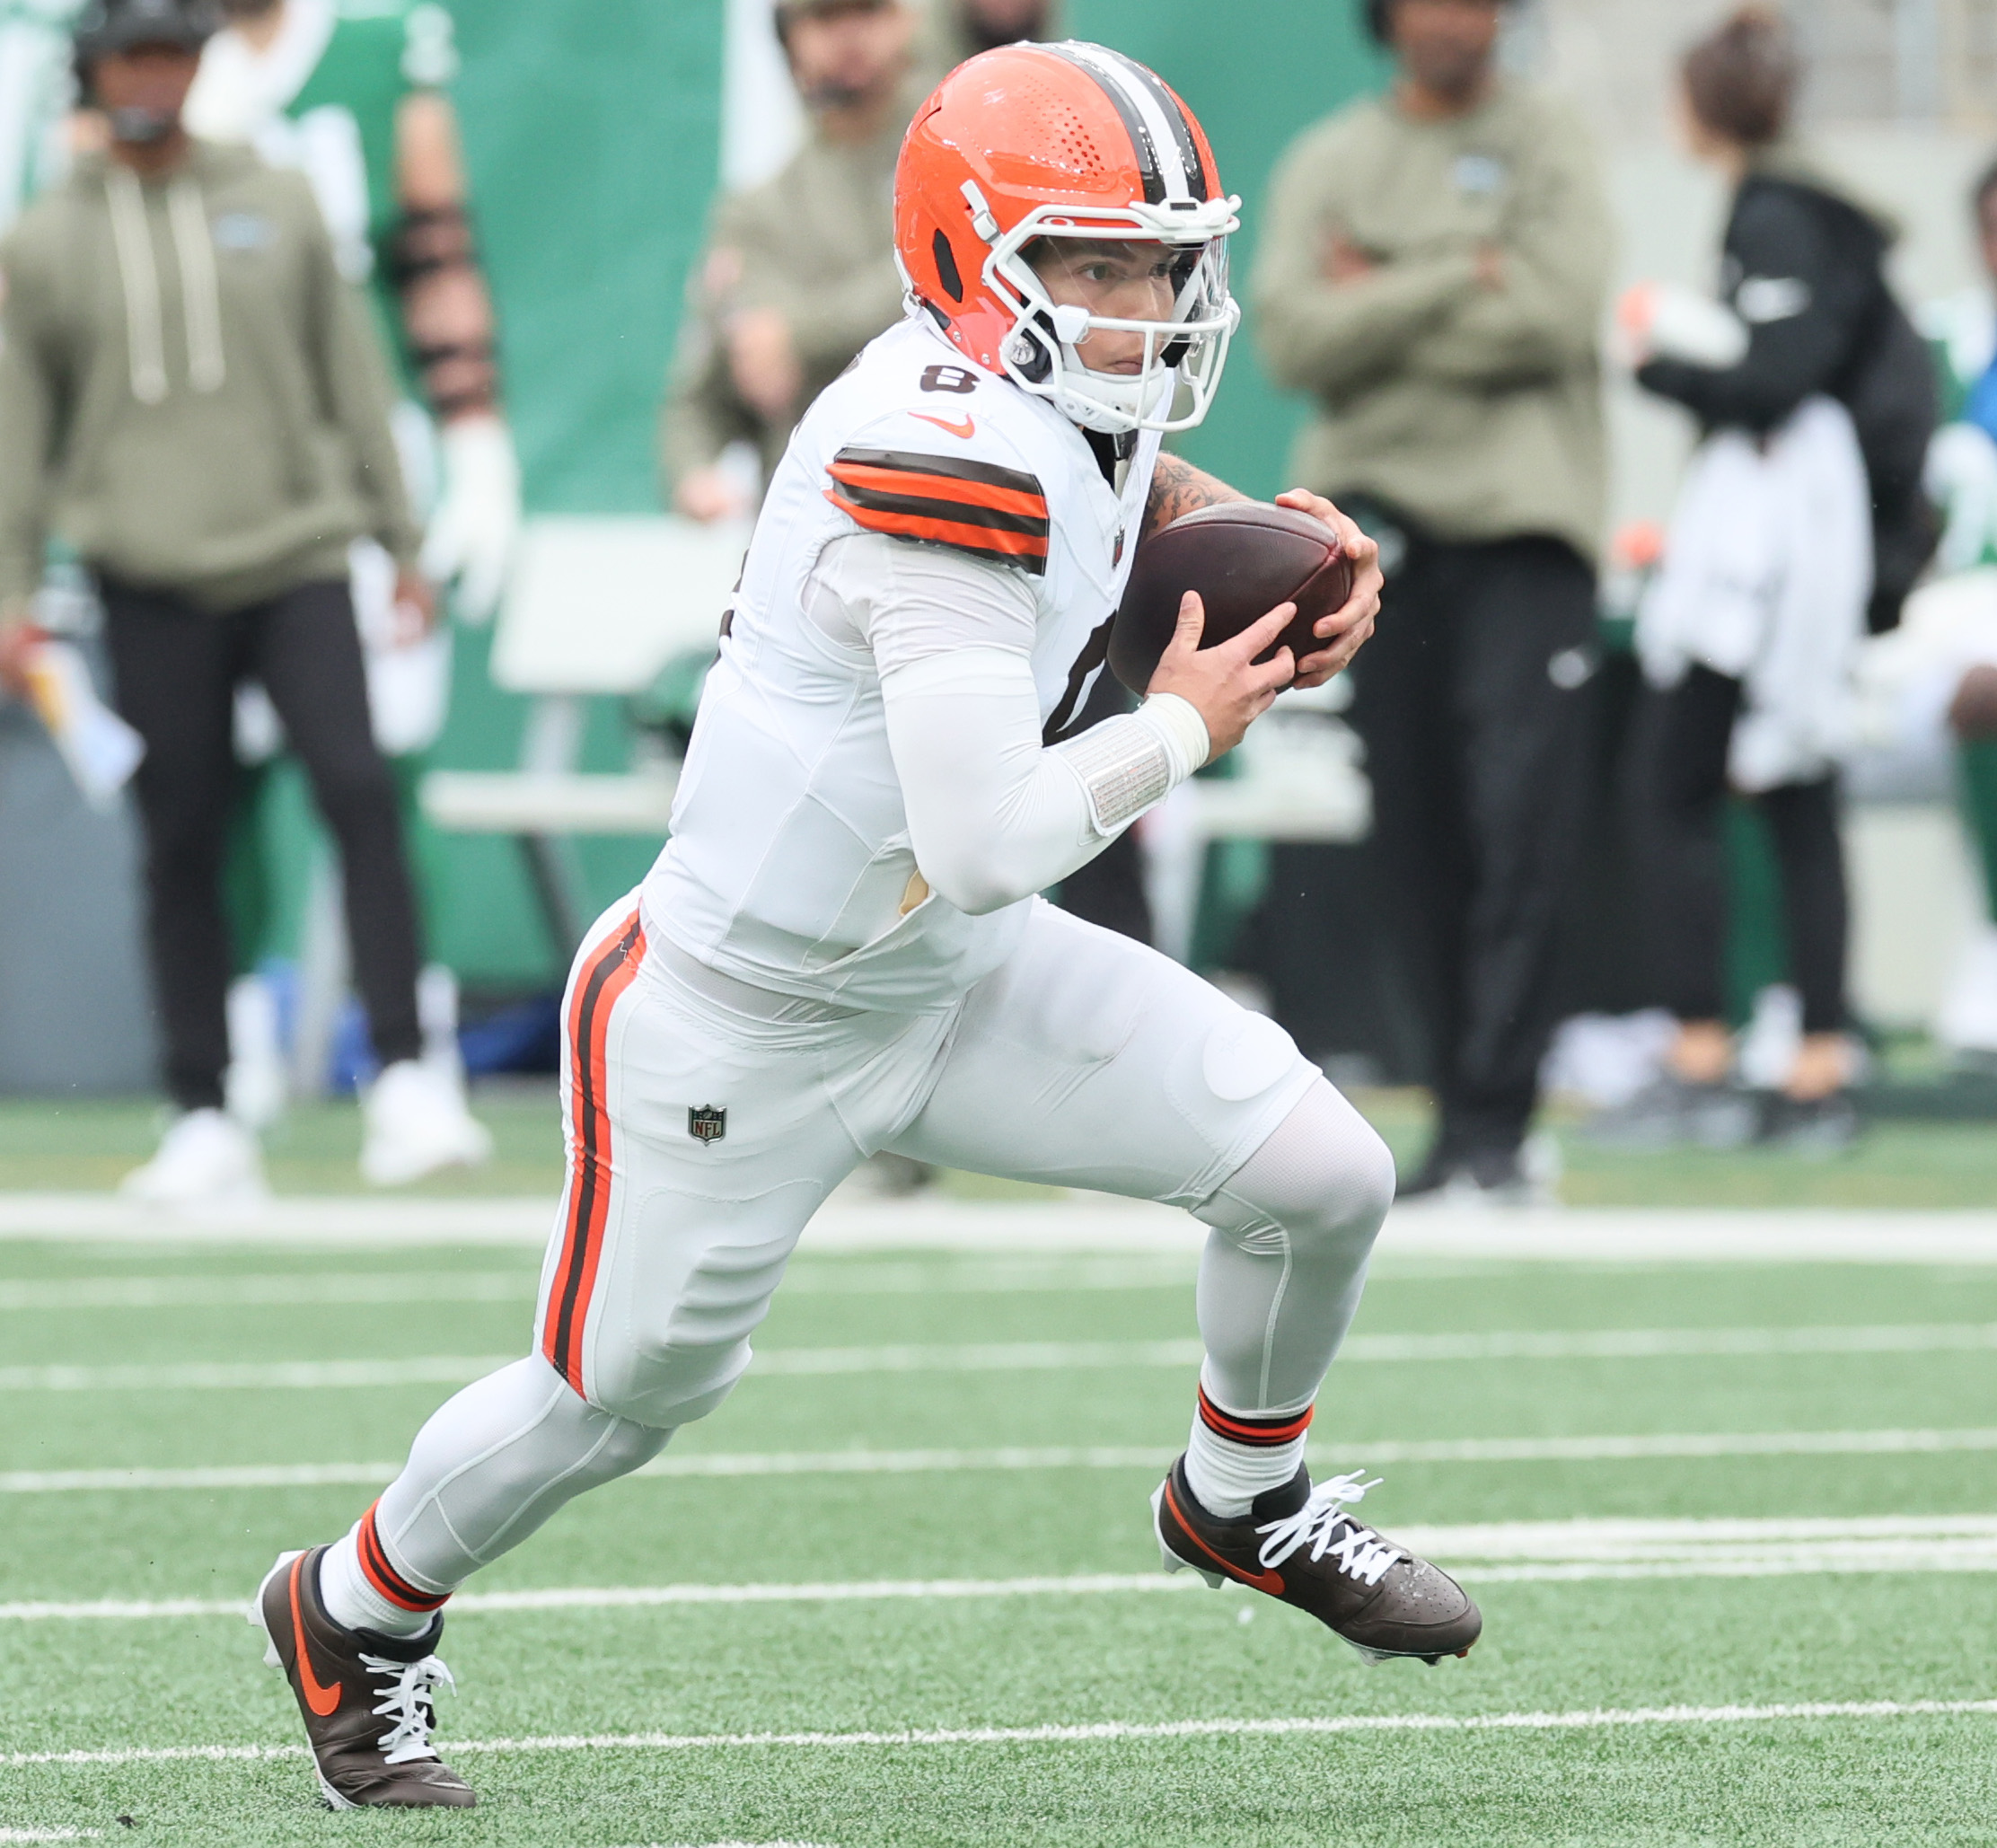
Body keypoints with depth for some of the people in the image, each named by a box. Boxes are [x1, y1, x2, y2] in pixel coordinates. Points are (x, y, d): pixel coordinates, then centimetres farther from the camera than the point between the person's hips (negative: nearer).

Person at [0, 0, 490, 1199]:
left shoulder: (280, 209, 9)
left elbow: (351, 377, 13)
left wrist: (404, 543, 11)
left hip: (296, 558, 0)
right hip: (151, 581, 0)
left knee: (359, 790, -16)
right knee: (183, 845, 0)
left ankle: (406, 1081, -15)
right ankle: (206, 1123, 7)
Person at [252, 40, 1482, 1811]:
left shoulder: (1060, 403, -5)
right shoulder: (950, 468, -32)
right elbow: (987, 849, -36)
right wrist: (1183, 725, -20)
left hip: (950, 977, 8)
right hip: (739, 1024, -8)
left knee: (1323, 1177, -3)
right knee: (624, 1391, 12)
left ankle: (1246, 1504, 26)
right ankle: (358, 1613, 41)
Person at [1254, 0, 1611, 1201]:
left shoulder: (1549, 145, 7)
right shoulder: (1327, 165, 12)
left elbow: (1557, 315, -8)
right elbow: (1295, 338, -2)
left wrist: (1383, 303, -4)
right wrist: (1461, 285, -9)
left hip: (1521, 523, -3)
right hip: (1378, 511, 3)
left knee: (1520, 824, -12)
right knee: (1416, 839, 3)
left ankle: (1496, 1124, -14)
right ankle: (1460, 1113, 9)